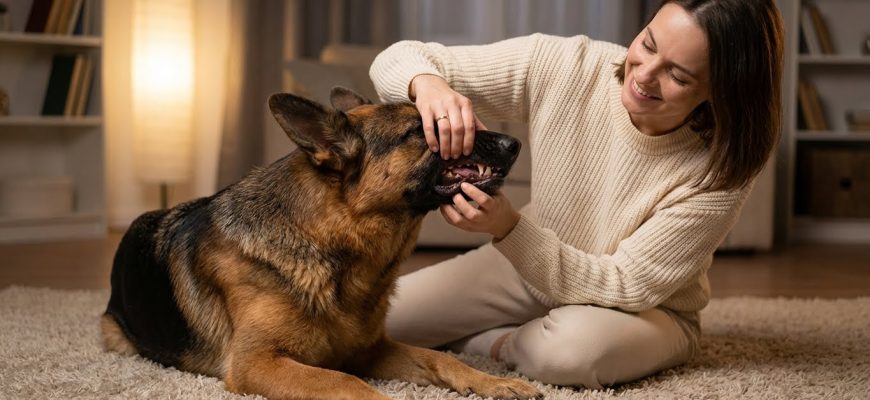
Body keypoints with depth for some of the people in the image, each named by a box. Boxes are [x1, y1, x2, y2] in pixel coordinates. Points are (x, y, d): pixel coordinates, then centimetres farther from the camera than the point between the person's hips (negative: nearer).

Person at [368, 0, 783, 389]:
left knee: (573, 347, -38)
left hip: (644, 310, -2)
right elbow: (398, 59, -18)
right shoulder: (564, 65, -23)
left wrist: (509, 228, -39)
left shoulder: (719, 172, -28)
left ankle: (492, 343, -3)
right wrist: (427, 84, -44)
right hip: (530, 264, 3)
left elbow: (626, 289, -25)